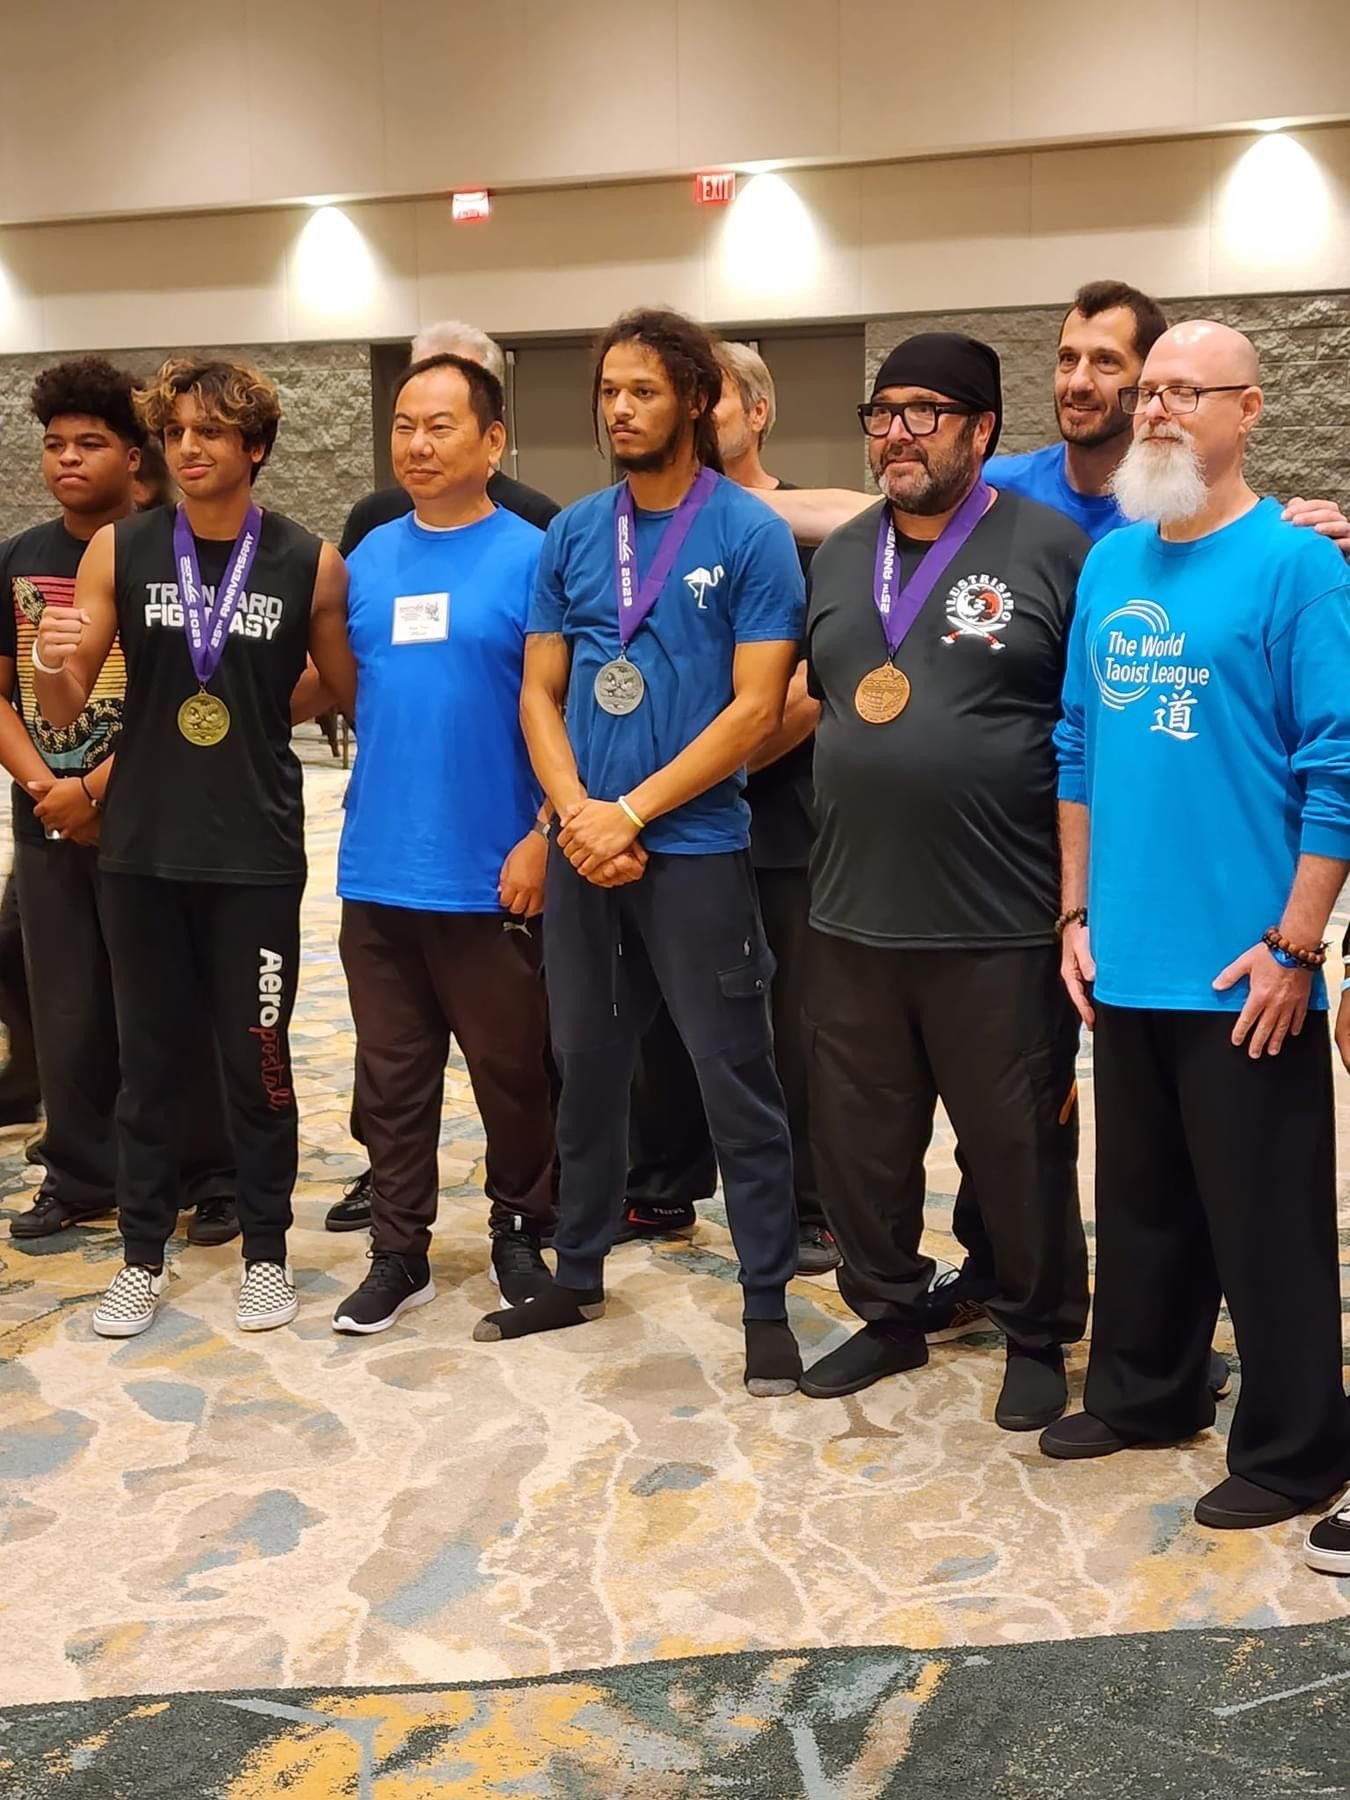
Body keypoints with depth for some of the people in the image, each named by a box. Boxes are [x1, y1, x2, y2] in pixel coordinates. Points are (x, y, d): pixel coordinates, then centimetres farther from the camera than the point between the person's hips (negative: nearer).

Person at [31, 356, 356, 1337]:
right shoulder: (118, 551, 0)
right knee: (149, 1054, 11)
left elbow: (353, 696, 5)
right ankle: (144, 1256, 25)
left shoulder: (310, 563, -4)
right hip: (142, 848, 2)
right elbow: (66, 709, 1)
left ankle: (268, 1252, 23)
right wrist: (53, 663, -19)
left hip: (257, 851, -2)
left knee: (256, 1057, 6)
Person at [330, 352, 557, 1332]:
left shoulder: (532, 557, -6)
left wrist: (543, 835, -13)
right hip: (378, 870, 4)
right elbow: (343, 691, 16)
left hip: (490, 874, -4)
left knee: (511, 1071, 9)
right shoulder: (368, 558, 9)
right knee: (391, 1073, 11)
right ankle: (399, 1252, 24)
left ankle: (522, 1234, 28)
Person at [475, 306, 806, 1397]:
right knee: (588, 1070, 16)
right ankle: (578, 1274, 31)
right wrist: (578, 815, -9)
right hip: (583, 849, 5)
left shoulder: (750, 535, -6)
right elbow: (540, 693, 7)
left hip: (695, 849, -5)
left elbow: (755, 708, -12)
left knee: (735, 1083, 1)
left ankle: (769, 1304, 12)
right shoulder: (572, 536, 8)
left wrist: (631, 813, -15)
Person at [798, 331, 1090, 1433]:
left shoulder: (1052, 550, -5)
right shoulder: (839, 557, 11)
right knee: (860, 1137, 14)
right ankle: (890, 1314, 34)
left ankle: (1038, 1336, 27)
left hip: (1005, 926, -5)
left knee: (1019, 1145, 8)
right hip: (853, 917, 5)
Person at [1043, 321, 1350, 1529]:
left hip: (1242, 971, -6)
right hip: (1126, 962, 6)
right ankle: (1144, 1393, 36)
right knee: (1139, 1197, 19)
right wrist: (1078, 913, 10)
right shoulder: (1109, 564, 10)